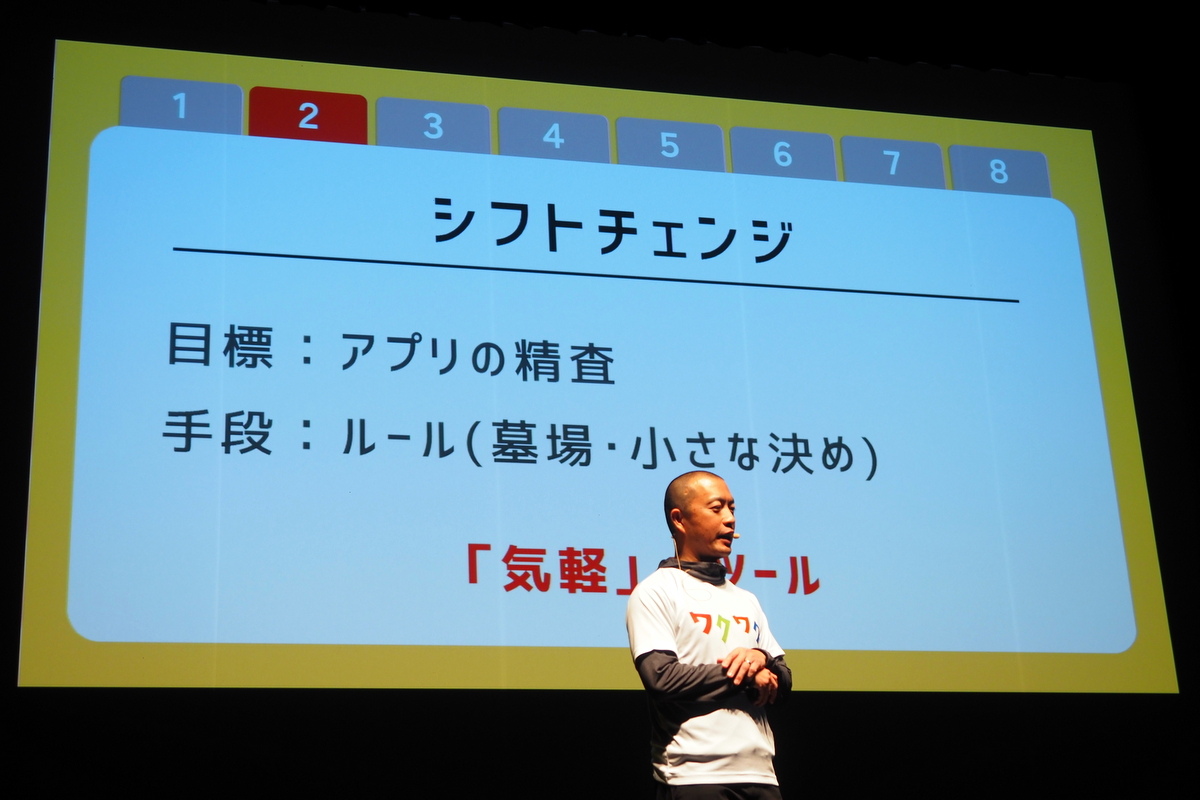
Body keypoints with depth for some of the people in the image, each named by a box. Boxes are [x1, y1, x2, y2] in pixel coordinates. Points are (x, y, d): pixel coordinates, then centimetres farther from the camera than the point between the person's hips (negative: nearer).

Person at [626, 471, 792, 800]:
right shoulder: (655, 592, -1)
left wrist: (761, 658, -7)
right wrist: (746, 676, -6)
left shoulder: (746, 600, 19)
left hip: (760, 773, 6)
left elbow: (782, 684, 16)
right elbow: (662, 677, -14)